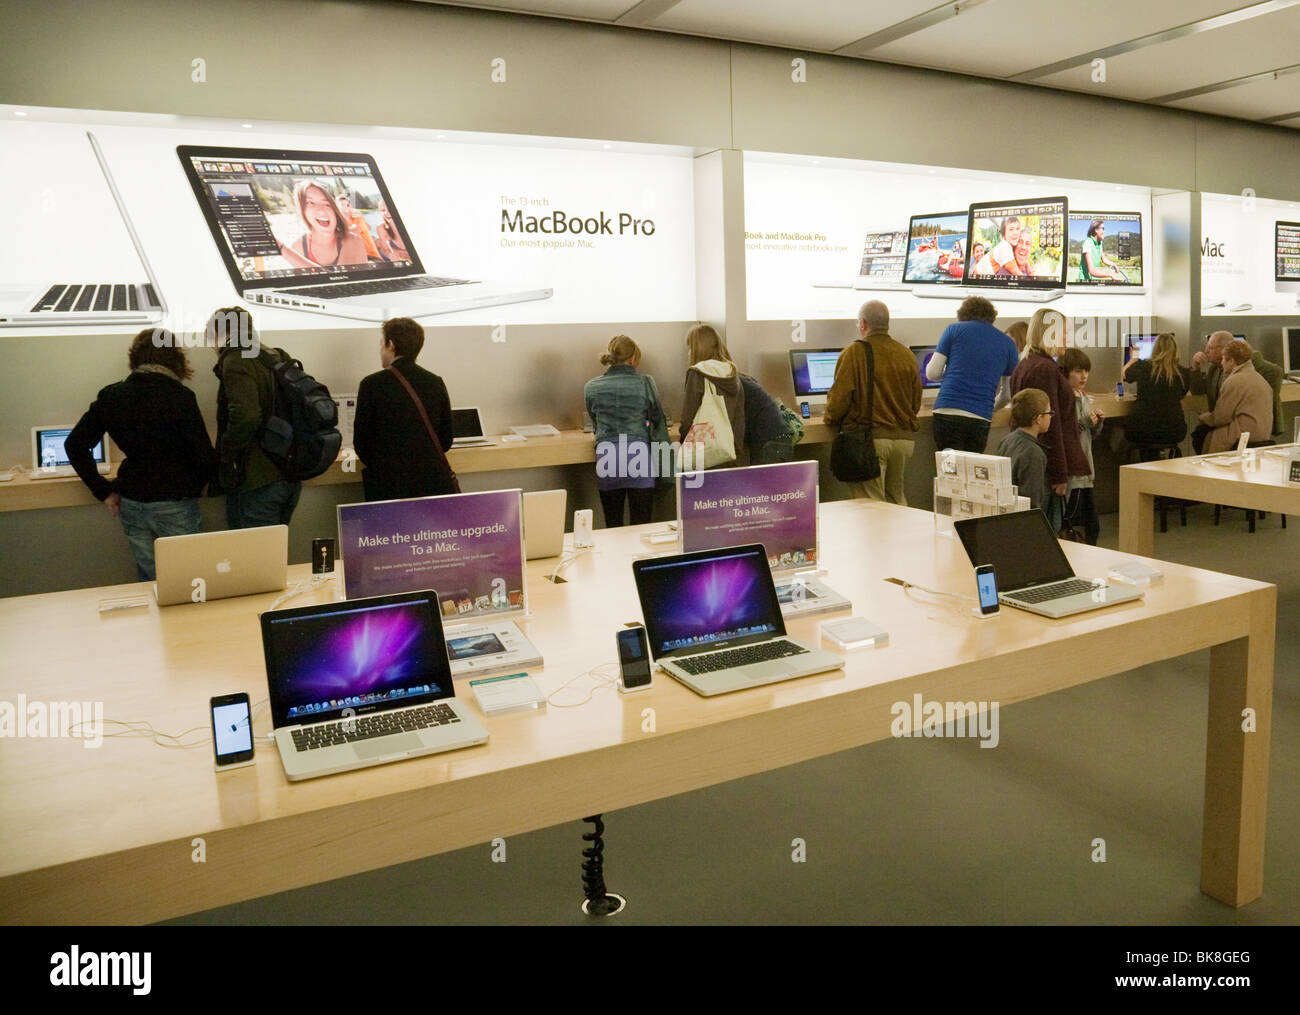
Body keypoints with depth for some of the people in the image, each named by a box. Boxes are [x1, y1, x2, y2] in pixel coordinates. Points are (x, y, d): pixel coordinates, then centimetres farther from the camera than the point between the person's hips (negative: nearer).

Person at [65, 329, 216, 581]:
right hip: (175, 505, -4)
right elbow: (204, 458, -14)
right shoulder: (180, 397, -13)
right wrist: (193, 487, 6)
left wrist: (103, 491, 8)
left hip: (131, 504, 4)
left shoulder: (110, 396, 1)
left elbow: (75, 444, 4)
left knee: (149, 580, 16)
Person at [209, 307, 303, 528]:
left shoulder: (236, 360, -10)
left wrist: (227, 454, -12)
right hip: (291, 477, 8)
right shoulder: (279, 358, 16)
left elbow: (245, 416, -25)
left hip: (257, 481, -8)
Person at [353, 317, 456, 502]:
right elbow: (446, 440, 10)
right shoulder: (436, 383, 5)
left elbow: (361, 443, -2)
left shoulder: (372, 384, -6)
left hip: (389, 486, -3)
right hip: (435, 484, 3)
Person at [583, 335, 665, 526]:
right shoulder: (645, 383, -1)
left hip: (606, 459, 2)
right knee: (641, 526, 2)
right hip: (639, 458, -2)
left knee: (612, 527, 8)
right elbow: (659, 420, 10)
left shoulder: (591, 387, 6)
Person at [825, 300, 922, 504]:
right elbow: (916, 404, 15)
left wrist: (831, 418, 8)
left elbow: (839, 396, -11)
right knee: (896, 498, 19)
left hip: (870, 437, -6)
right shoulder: (907, 355, 9)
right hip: (905, 437, 6)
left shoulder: (854, 352, -7)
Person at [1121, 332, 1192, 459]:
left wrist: (1133, 358, 36)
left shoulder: (1143, 366, -7)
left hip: (1142, 429, -1)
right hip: (1174, 433, 1)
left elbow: (1123, 375, 17)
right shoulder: (1184, 374, -3)